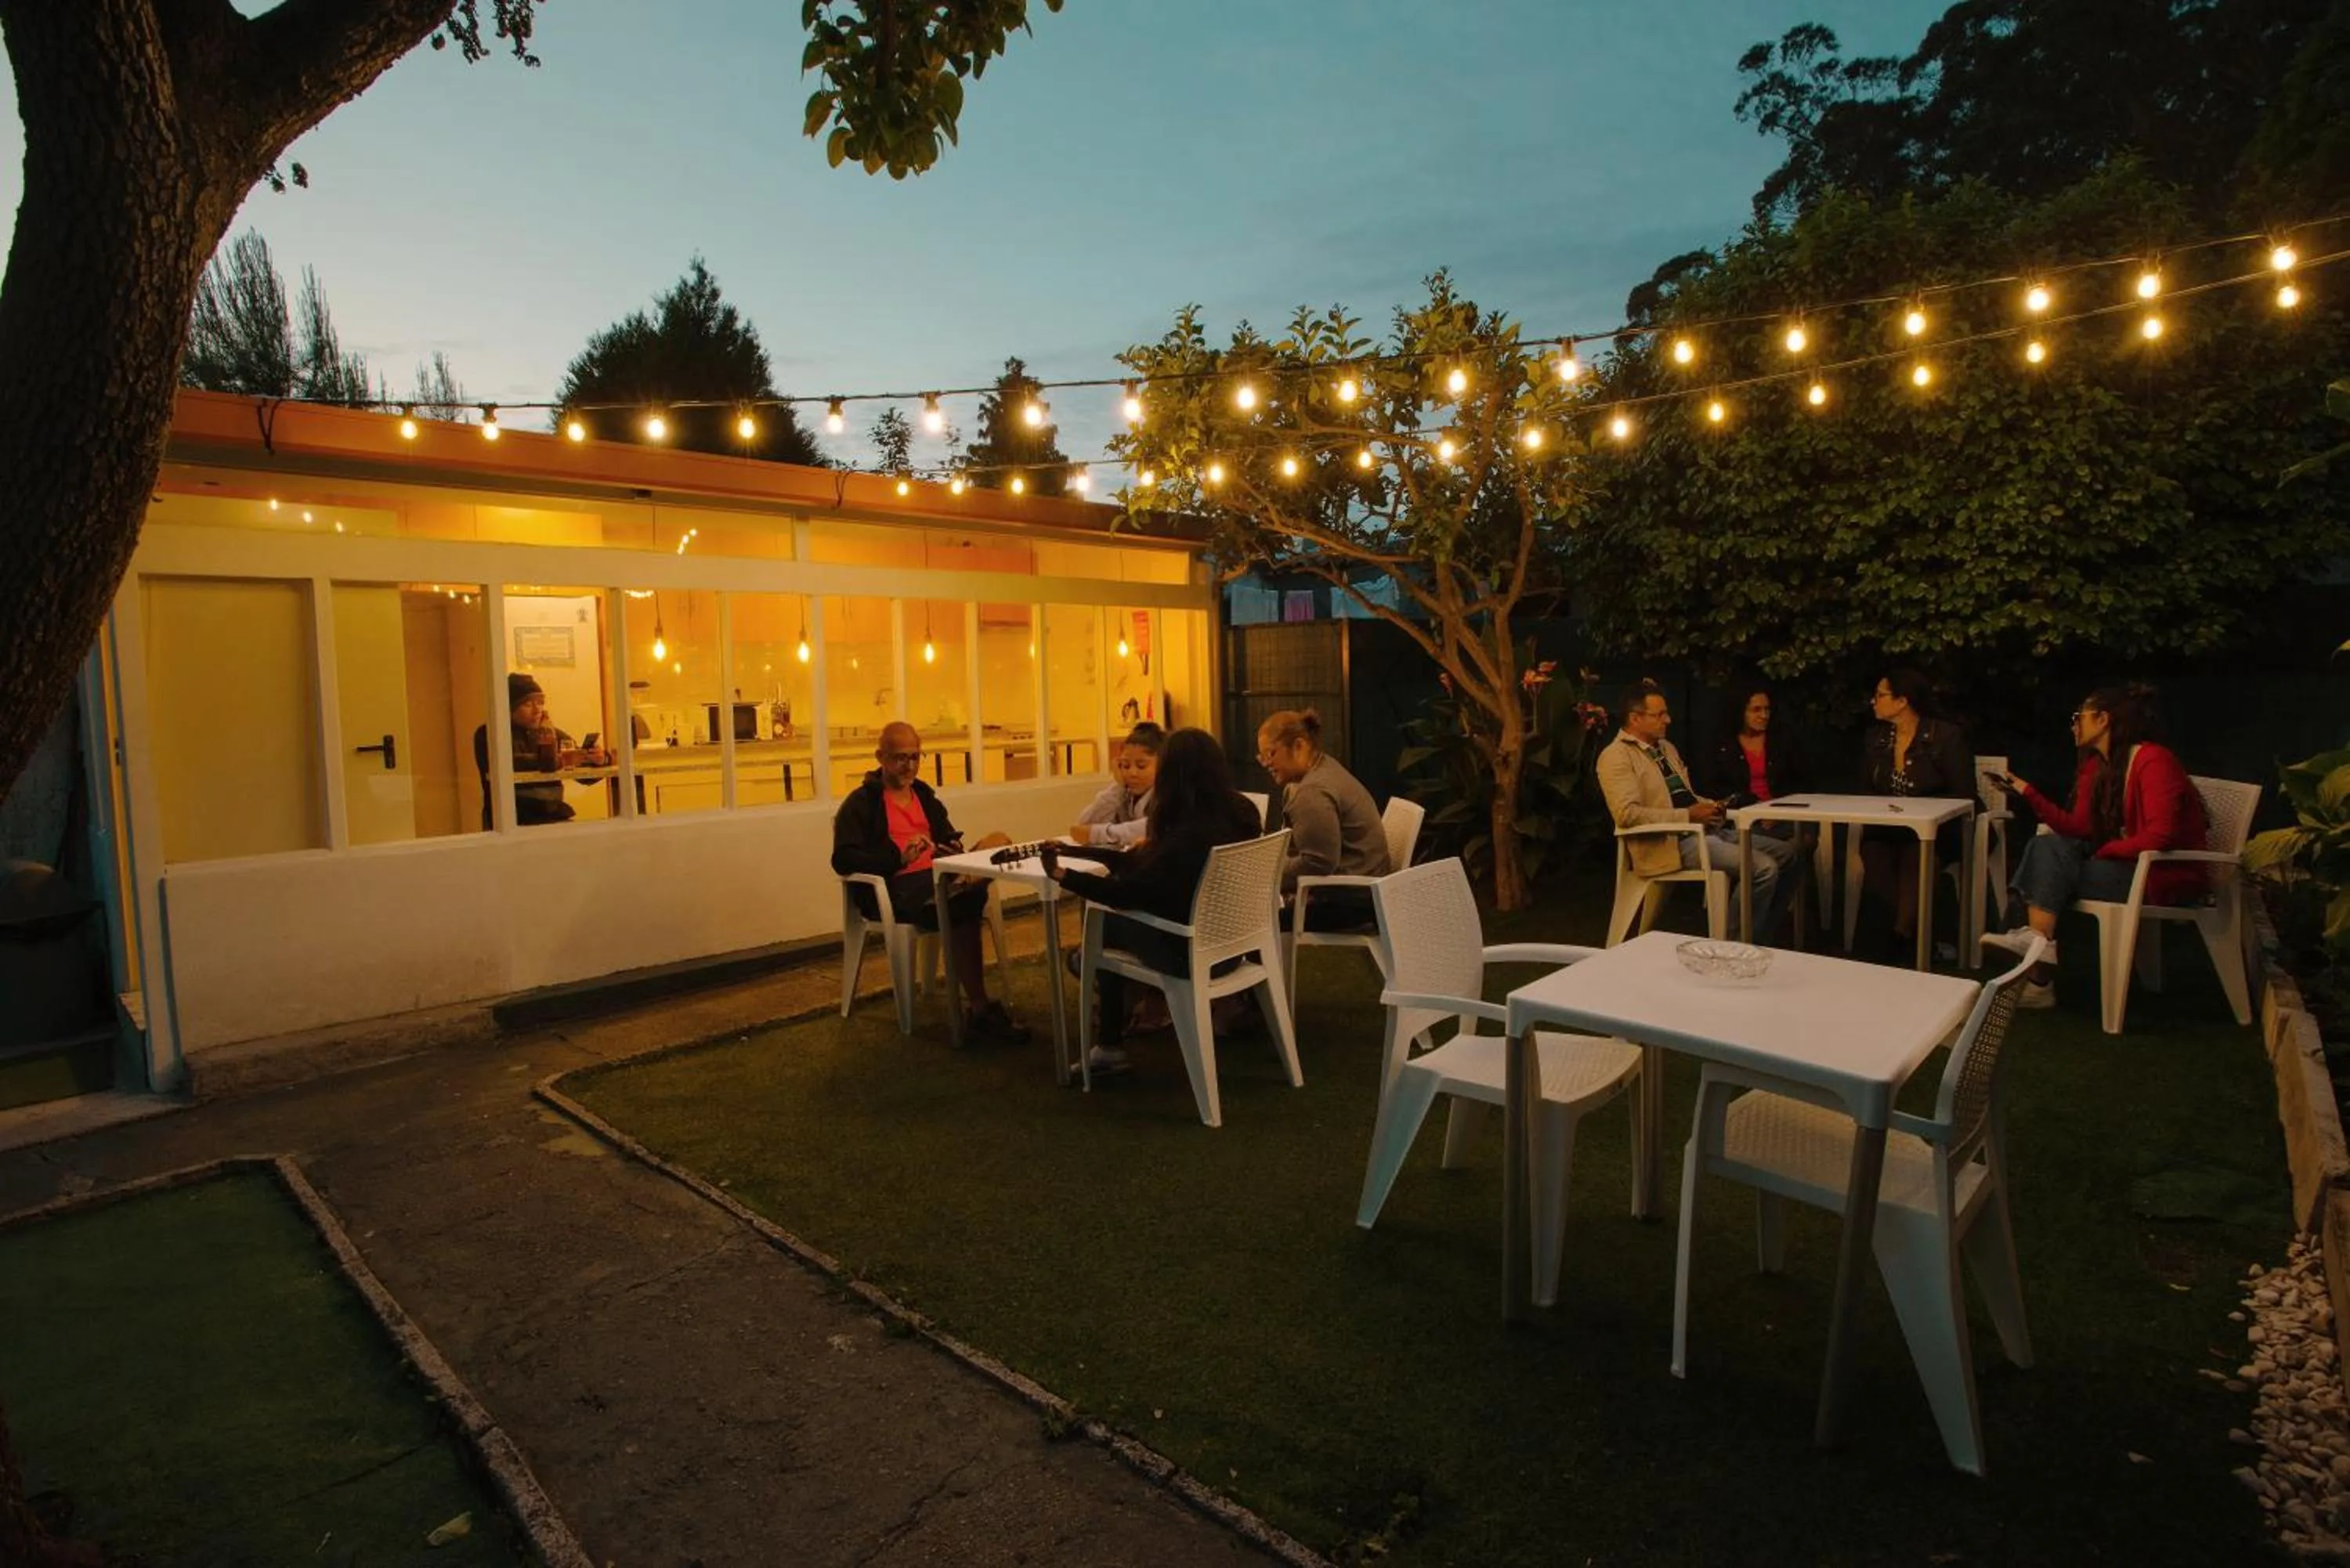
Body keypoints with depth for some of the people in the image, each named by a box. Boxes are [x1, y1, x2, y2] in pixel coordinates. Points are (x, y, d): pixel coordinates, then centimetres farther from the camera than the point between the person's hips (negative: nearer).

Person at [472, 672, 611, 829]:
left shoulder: (554, 735, 12)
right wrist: (555, 762, -32)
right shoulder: (489, 734, 0)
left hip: (553, 818, 5)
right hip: (512, 823, -5)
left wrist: (600, 760, -10)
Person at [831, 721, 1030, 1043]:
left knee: (998, 841, -22)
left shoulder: (924, 795, 23)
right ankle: (978, 1009, -33)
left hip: (936, 878, 6)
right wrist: (898, 858, -23)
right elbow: (843, 860, -9)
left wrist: (956, 852, 0)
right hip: (893, 888, -6)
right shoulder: (862, 803, 2)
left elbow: (948, 838, 27)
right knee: (963, 907, -35)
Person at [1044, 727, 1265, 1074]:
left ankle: (1109, 1047, 19)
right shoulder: (1243, 815, -4)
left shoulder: (1189, 836, -28)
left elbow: (1128, 894, -23)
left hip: (1194, 951, -8)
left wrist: (1063, 876, -15)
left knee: (1103, 922, 12)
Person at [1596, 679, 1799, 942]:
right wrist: (1688, 816, -20)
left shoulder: (1666, 748, 20)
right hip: (1672, 841, -10)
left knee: (1785, 853, 8)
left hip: (1703, 830, 10)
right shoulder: (1616, 756, -11)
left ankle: (1762, 935, 16)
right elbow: (1627, 814, -23)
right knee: (1763, 868, -21)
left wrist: (1710, 806, 5)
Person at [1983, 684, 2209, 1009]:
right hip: (2122, 862, 8)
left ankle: (2039, 979, -23)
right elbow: (2080, 828, 1)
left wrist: (2105, 850, -17)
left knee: (2052, 868, -22)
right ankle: (2037, 943, -26)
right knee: (2047, 846, -9)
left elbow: (2161, 834, -26)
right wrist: (2027, 792, -3)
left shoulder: (2153, 760, -16)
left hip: (2168, 873, -8)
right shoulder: (2097, 765, 9)